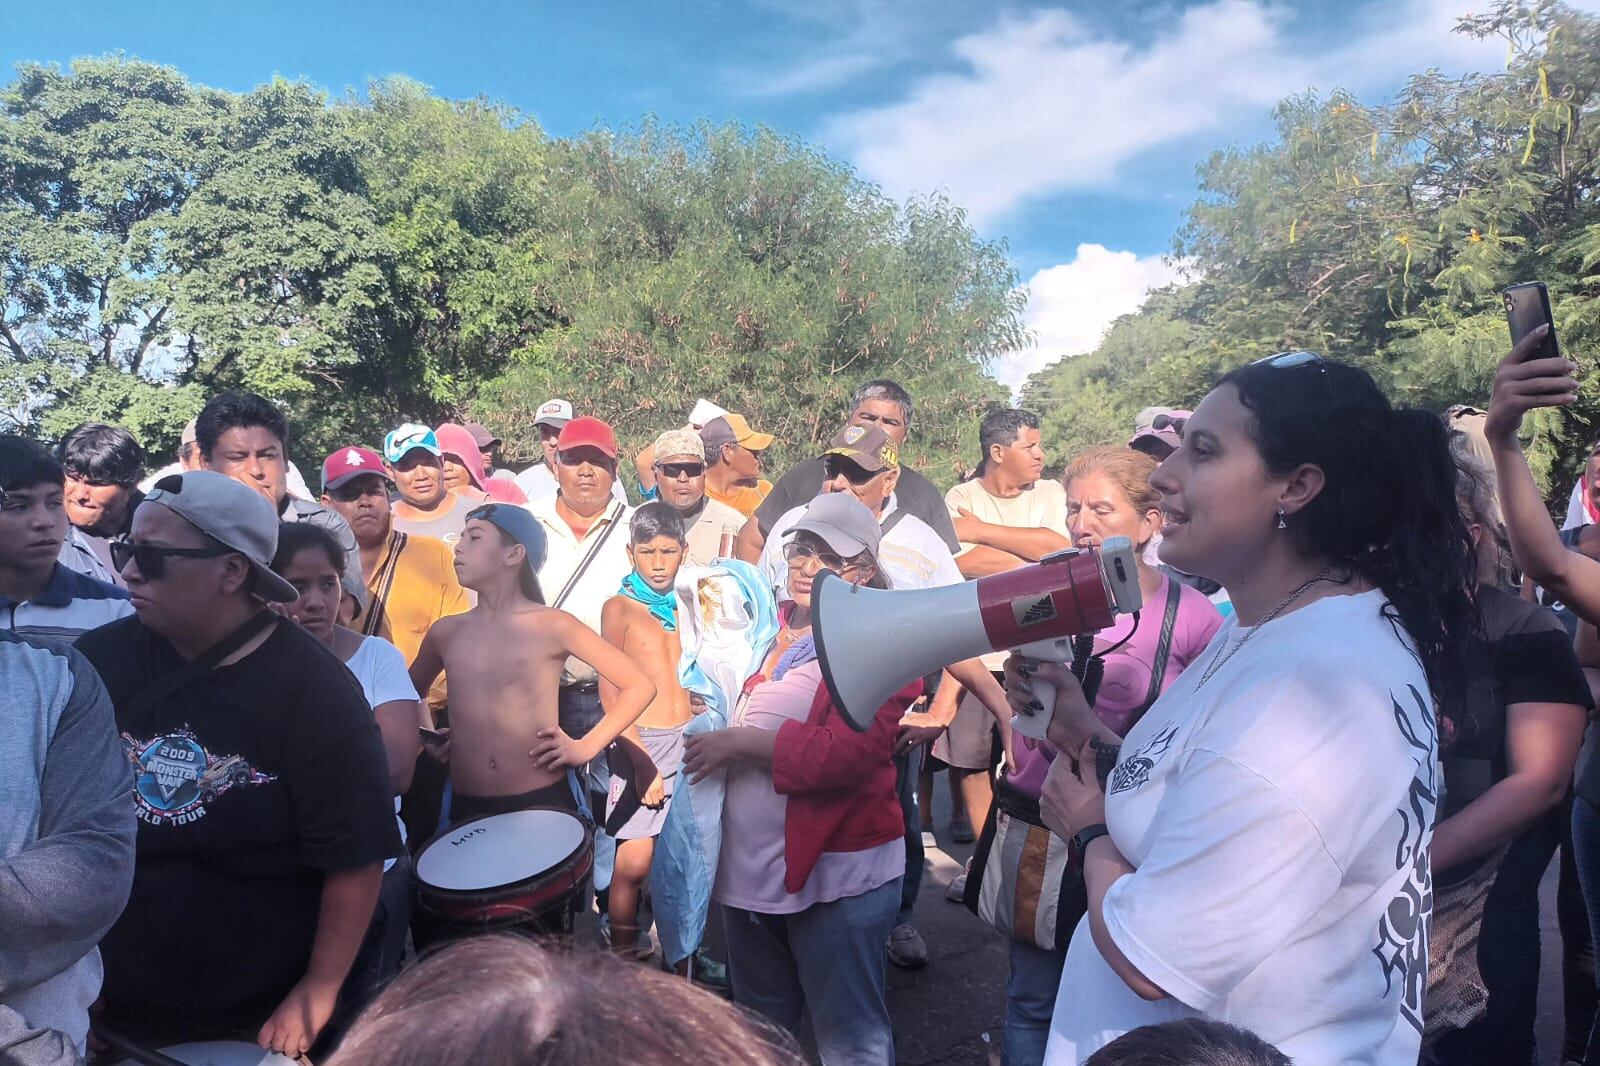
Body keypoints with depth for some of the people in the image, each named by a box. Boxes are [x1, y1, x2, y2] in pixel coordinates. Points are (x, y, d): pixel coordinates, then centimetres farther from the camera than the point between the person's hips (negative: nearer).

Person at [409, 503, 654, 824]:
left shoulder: (553, 626, -6)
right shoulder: (446, 632, 6)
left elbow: (639, 686, -3)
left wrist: (586, 747, -7)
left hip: (544, 799, -3)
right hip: (467, 807, 4)